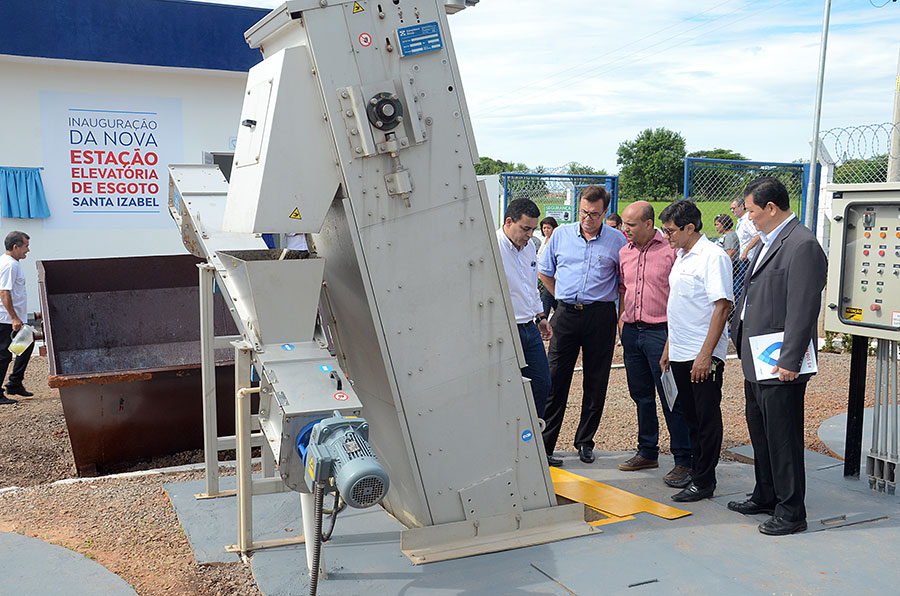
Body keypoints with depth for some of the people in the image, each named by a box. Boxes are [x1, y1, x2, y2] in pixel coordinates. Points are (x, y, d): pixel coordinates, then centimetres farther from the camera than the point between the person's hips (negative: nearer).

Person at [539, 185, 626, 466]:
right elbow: (544, 272, 17)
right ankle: (543, 445, 5)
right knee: (555, 381, -1)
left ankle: (585, 442, 21)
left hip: (601, 318, -1)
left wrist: (621, 314, 4)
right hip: (566, 316, 1)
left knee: (596, 383, 6)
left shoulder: (616, 239, 1)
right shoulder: (561, 234, 6)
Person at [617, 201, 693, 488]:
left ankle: (683, 461, 3)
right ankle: (647, 452, 28)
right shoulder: (625, 252, 12)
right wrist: (621, 318, 14)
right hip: (631, 331, 7)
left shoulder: (670, 250, -9)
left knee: (671, 398, -4)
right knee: (641, 395, 15)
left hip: (661, 332, -7)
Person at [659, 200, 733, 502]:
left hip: (703, 356, -8)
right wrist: (669, 346, 19)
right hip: (680, 353, 9)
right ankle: (695, 470, 28)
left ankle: (704, 482, 9)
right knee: (691, 417, 16)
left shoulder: (713, 256, -13)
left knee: (707, 418, 1)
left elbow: (722, 306, -19)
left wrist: (706, 354, -22)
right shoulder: (681, 256, 15)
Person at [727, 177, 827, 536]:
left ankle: (791, 513, 13)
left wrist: (789, 362, -23)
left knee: (783, 439, 0)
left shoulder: (802, 245, -17)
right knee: (760, 434, 20)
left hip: (779, 366, -10)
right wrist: (739, 333, 17)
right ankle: (765, 498, 35)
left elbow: (803, 311, -22)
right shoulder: (769, 242, 15)